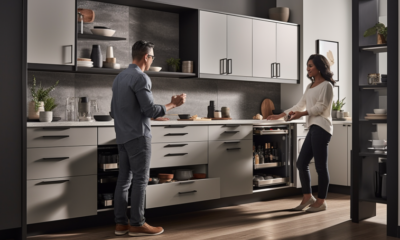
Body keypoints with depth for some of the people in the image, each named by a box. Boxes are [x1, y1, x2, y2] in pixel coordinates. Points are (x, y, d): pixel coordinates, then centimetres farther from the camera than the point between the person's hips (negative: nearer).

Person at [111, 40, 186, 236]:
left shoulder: (119, 77, 14)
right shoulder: (141, 78, -14)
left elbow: (114, 111, 19)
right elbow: (151, 111, -17)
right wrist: (173, 104, -5)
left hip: (122, 136, 9)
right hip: (137, 136, -9)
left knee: (124, 179, 9)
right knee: (140, 180, -3)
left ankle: (121, 223, 13)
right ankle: (137, 224, 2)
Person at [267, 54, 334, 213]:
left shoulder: (326, 85, -3)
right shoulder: (310, 86, 22)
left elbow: (320, 107, -12)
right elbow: (300, 105, 24)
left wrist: (302, 114, -23)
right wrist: (280, 115, 21)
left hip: (321, 128, -9)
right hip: (313, 128, 9)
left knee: (321, 166, -4)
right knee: (301, 163, 7)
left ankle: (321, 202, 5)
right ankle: (307, 198, 18)